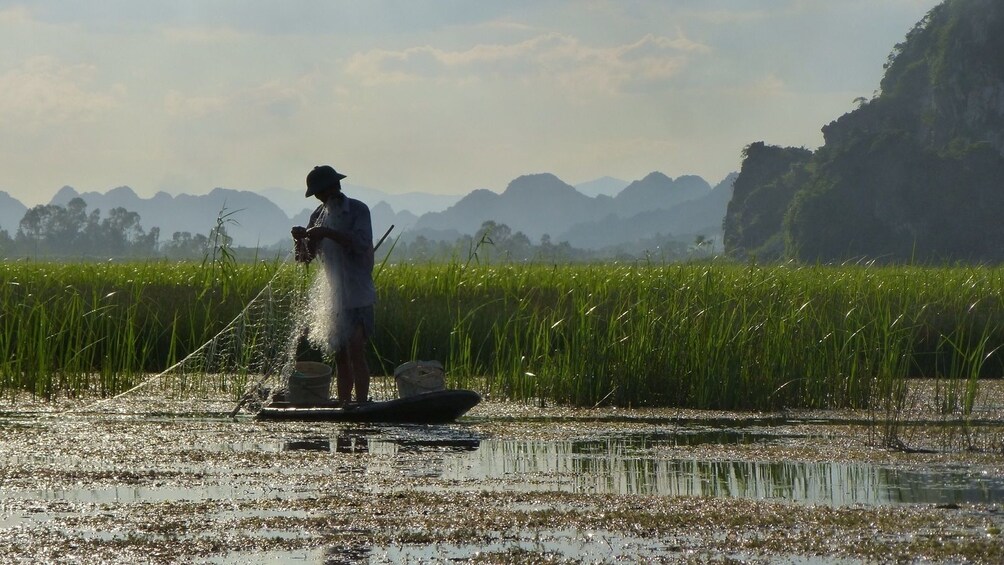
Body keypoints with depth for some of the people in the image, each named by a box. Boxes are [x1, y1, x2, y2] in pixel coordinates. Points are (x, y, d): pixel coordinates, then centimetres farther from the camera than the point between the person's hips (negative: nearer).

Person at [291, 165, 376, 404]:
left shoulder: (357, 210, -5)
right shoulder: (319, 216, 13)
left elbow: (362, 244, -20)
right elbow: (304, 258, 12)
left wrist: (327, 233, -24)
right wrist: (300, 239, -9)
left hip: (357, 296, -6)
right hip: (333, 297, 6)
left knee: (355, 351, -15)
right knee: (340, 356, 6)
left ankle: (361, 404, -18)